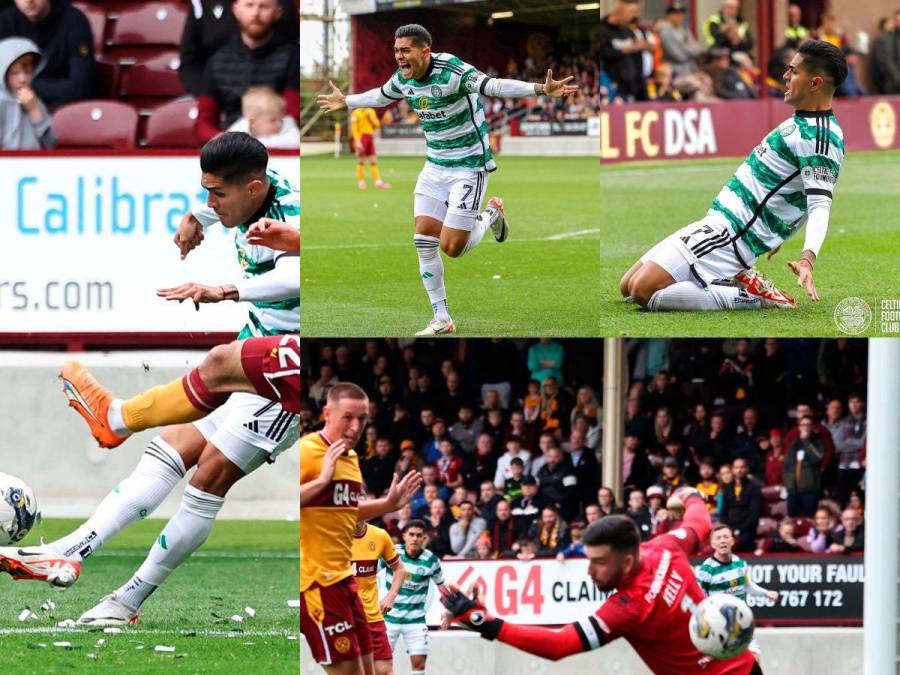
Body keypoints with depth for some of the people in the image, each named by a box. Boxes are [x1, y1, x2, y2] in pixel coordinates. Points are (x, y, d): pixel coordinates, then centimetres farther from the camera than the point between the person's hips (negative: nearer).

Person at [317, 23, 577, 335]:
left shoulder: (452, 71, -24)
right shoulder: (403, 79, 0)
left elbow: (492, 85, -35)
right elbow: (380, 97, 23)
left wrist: (541, 89, -49)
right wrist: (346, 102, 38)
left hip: (469, 167, -7)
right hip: (435, 166, 7)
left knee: (451, 247, -11)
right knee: (424, 239, -3)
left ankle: (491, 216, 21)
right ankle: (441, 319, 7)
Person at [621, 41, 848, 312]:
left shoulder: (818, 137, -18)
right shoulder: (803, 122, 14)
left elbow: (820, 204, -27)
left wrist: (807, 259, -42)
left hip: (730, 234, -11)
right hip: (716, 221, 11)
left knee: (642, 291, -24)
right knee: (627, 287, 10)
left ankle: (752, 297, -13)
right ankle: (737, 284, 8)